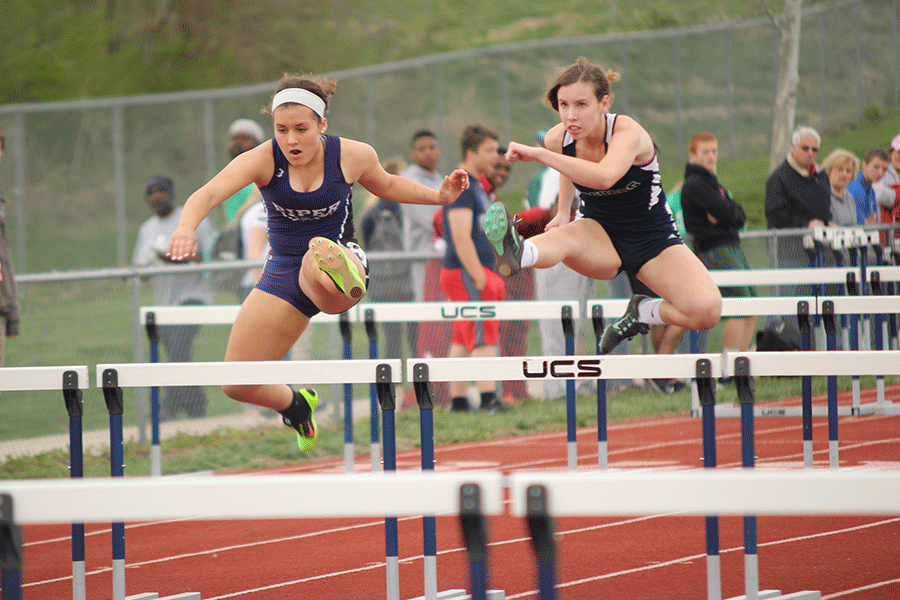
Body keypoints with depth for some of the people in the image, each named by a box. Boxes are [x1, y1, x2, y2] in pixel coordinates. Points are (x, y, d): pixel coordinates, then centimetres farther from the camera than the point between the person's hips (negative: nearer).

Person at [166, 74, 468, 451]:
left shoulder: (353, 156, -8)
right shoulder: (263, 160, -13)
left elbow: (386, 185, 17)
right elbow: (209, 193, -31)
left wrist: (440, 196, 6)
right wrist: (187, 227, -53)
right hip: (283, 272, 3)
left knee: (316, 264, -42)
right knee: (238, 386, 6)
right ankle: (296, 405, 36)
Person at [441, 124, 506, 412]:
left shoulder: (476, 186, 19)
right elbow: (461, 238, -20)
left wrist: (488, 277, 23)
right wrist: (480, 279, -23)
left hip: (476, 272, 10)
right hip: (466, 272, -10)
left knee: (462, 339, 9)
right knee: (482, 336, -12)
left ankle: (458, 400, 11)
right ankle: (488, 397, -16)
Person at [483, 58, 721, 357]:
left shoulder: (628, 132, -26)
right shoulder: (558, 139, -9)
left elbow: (605, 177, -50)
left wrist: (538, 154, -51)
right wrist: (563, 211, 14)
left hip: (653, 238, -2)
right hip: (599, 234, 3)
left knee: (707, 311, -29)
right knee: (567, 235, -37)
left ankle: (642, 313, -1)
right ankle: (516, 254, -70)